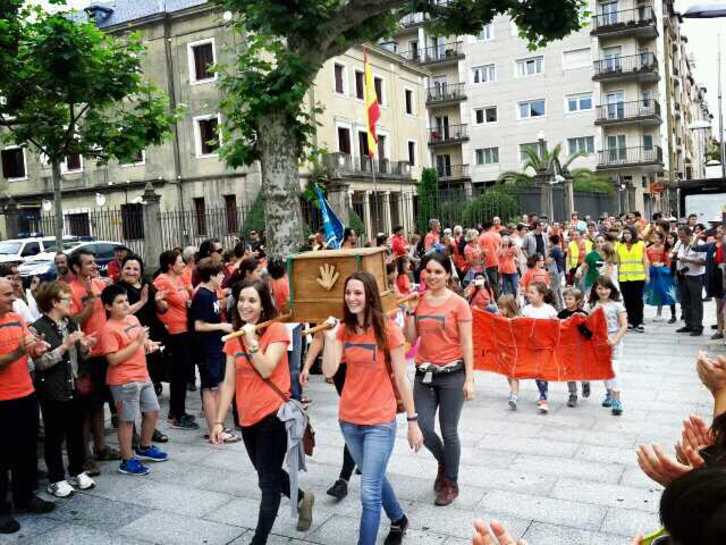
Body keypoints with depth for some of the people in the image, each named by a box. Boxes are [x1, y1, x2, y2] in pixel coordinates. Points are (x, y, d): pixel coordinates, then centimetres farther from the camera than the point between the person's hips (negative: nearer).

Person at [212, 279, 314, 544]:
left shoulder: (276, 330, -11)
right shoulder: (234, 336, 6)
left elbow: (266, 370, -21)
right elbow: (229, 382, 6)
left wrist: (252, 339, -23)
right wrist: (219, 421, 4)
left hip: (273, 415, -7)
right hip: (248, 418, 7)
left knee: (268, 481, 2)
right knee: (268, 475, 23)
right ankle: (302, 498, 49)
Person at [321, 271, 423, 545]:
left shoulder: (388, 330, -13)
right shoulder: (344, 330, 0)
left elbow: (401, 378, -9)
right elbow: (329, 371, -10)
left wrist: (412, 421, -7)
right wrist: (330, 338, -20)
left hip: (379, 422, -6)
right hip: (349, 420, 6)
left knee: (369, 493, -6)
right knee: (374, 479, 25)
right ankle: (399, 520, 50)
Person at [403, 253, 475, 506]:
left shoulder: (458, 303, -8)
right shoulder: (418, 301, 4)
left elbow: (466, 344, -7)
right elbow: (411, 338, 5)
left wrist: (469, 379, -11)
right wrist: (410, 309, -6)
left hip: (451, 374, -4)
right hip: (424, 373, 4)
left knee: (449, 432, 6)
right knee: (422, 428, 4)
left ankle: (451, 483, 26)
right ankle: (443, 462, 36)